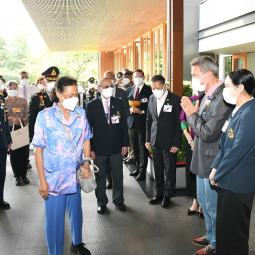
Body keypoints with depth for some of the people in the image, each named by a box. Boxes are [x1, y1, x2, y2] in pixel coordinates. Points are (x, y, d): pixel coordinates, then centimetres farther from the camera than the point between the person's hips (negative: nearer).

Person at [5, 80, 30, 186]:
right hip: (10, 129, -1)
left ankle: (23, 175, 14)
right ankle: (16, 176, 13)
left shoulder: (23, 100, 8)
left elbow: (27, 114, 7)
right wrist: (11, 118, -16)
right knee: (13, 153, 3)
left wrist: (21, 120, -12)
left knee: (24, 152, 0)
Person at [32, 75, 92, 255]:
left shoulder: (80, 113, -2)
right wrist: (42, 180, -11)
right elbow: (39, 149, -9)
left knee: (76, 211, 21)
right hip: (54, 178, -4)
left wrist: (87, 163, -6)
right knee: (55, 218, 6)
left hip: (76, 175, 4)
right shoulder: (45, 116, -12)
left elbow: (86, 140, 8)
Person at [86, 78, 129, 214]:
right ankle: (101, 202, 28)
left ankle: (118, 200, 32)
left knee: (118, 176, 12)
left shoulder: (119, 103, 2)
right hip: (99, 148, -1)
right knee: (100, 176, 11)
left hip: (116, 147, 2)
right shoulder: (92, 105, -4)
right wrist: (90, 148, -5)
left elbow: (124, 125, 5)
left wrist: (125, 144, 0)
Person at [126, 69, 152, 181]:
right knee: (135, 147, 12)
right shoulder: (129, 90, 13)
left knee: (143, 147, 0)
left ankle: (142, 171, 8)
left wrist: (142, 111, -17)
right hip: (132, 122, 5)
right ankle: (139, 167, 26)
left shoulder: (149, 90, -3)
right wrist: (130, 109, -6)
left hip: (143, 122, -5)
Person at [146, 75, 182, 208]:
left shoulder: (175, 99, -10)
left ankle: (167, 195, 21)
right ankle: (159, 193, 28)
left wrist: (176, 143, -11)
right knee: (158, 169, 13)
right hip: (155, 141, 5)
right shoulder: (152, 98, 6)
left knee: (169, 170, 6)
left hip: (169, 141, -5)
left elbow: (179, 123, -9)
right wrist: (148, 139, 10)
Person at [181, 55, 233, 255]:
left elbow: (209, 133, -27)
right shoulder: (208, 95, 6)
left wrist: (192, 114, -17)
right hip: (203, 161, 10)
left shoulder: (223, 97, -25)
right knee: (203, 201, 24)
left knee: (213, 206, 8)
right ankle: (211, 236, 44)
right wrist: (192, 113, -3)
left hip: (213, 162, -10)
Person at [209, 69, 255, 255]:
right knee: (224, 226, 21)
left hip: (238, 182, -9)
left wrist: (217, 175, -12)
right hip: (228, 179, 9)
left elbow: (238, 151, -23)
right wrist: (216, 168, 6)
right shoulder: (239, 110, 9)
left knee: (234, 231, 7)